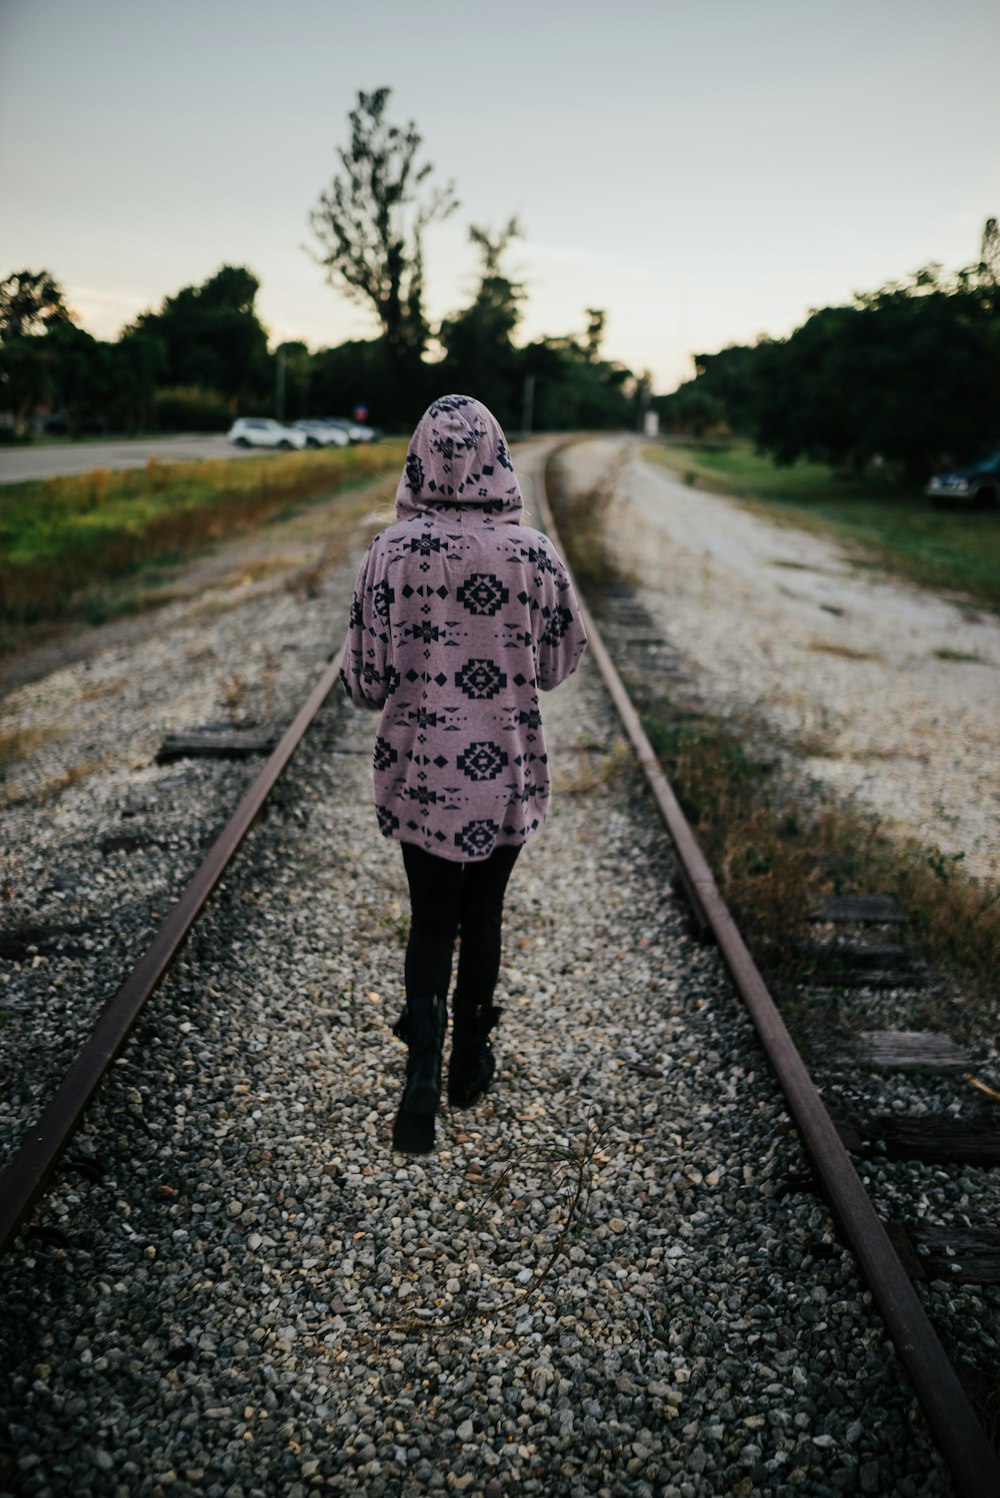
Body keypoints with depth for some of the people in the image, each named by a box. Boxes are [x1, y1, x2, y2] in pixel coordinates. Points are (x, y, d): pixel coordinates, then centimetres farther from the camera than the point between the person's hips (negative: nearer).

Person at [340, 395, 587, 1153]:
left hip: (418, 770, 0)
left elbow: (366, 678, -7)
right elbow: (561, 662, 2)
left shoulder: (392, 552, -11)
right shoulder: (533, 553, -9)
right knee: (483, 914, 18)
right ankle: (469, 1062, 33)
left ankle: (423, 1071, 2)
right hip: (507, 771, 1)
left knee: (431, 920, 15)